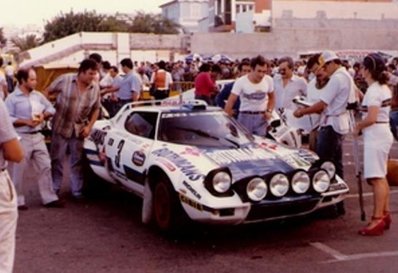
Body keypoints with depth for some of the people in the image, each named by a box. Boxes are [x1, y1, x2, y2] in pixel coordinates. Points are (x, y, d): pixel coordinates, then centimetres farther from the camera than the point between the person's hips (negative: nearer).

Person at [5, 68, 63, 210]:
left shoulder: (38, 95, 9)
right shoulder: (12, 98, -7)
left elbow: (51, 109, 16)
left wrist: (43, 115, -5)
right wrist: (26, 121, -20)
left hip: (37, 136, 5)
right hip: (22, 138, -5)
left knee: (46, 166, 5)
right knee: (20, 171, 2)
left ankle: (49, 198, 13)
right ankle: (17, 200, 15)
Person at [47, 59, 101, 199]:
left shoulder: (95, 87, -5)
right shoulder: (64, 79, -14)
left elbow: (96, 109, 5)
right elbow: (48, 91, -2)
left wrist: (89, 126, -3)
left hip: (80, 129, 3)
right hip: (61, 126, -3)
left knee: (77, 161, 11)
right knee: (57, 159, 6)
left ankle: (77, 190, 21)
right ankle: (54, 189, 18)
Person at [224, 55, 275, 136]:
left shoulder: (269, 80, 0)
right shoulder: (241, 81, -12)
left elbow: (272, 97, 16)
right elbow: (231, 101, -12)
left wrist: (269, 111, 0)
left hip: (261, 117, 3)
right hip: (245, 117, -3)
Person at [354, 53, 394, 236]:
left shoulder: (373, 90, -17)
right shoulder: (383, 88, 14)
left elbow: (371, 118, -22)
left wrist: (358, 127, -7)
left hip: (375, 136, -10)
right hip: (383, 133, 11)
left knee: (376, 178, -10)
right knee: (381, 177, 16)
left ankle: (378, 219, -10)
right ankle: (385, 214, 24)